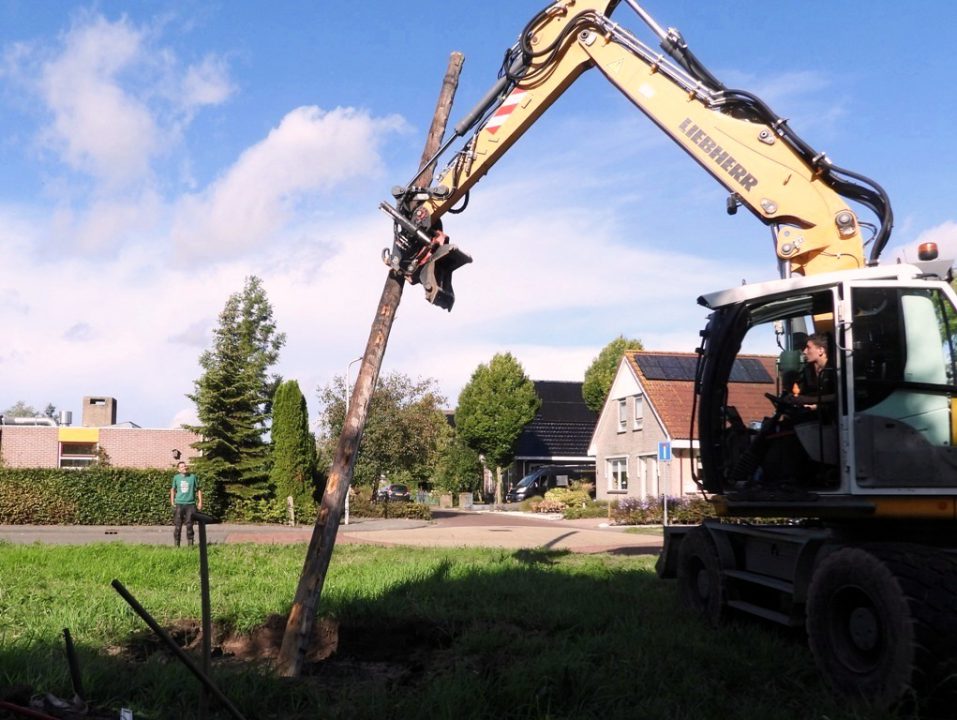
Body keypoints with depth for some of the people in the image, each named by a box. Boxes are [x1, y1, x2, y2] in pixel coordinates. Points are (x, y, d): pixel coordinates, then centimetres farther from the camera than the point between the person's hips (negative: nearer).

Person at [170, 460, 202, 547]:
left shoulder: (193, 477, 2)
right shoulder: (176, 477, 5)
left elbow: (199, 489, 9)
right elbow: (173, 489, 16)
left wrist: (200, 502, 4)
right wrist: (172, 502, 9)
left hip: (190, 504, 0)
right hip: (179, 504, 1)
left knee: (189, 525, 3)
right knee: (178, 525, 2)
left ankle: (190, 543, 12)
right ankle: (176, 544, 8)